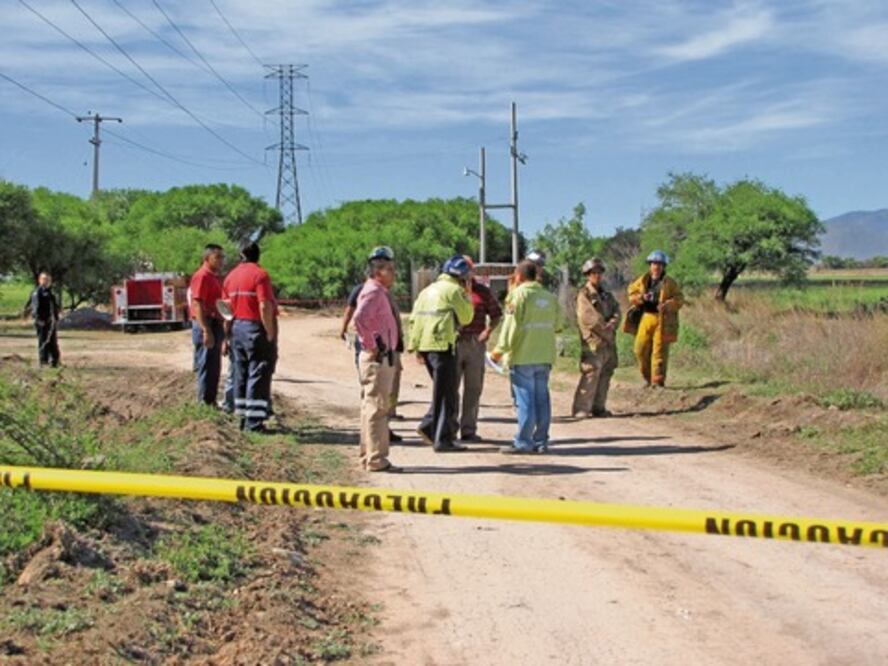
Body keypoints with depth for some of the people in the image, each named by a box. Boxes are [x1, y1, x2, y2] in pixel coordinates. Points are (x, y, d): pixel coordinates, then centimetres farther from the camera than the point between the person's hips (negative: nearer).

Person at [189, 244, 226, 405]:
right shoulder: (202, 276, -13)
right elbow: (197, 304, -20)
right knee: (206, 366, -5)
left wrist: (222, 329, 20)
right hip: (205, 325, -10)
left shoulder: (215, 277, 18)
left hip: (216, 324, 10)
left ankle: (211, 400, 21)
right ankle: (204, 402, 0)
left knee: (214, 368, 13)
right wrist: (206, 330, -26)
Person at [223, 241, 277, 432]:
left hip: (237, 328, 7)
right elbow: (265, 307, -20)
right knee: (258, 375, -3)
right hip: (256, 328, -7)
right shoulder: (259, 275, -12)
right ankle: (254, 422, -4)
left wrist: (228, 335, 17)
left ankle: (243, 418, 19)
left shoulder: (231, 276, 10)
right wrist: (270, 333, -15)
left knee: (241, 374, 14)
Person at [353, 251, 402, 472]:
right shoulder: (373, 292, -15)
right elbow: (359, 319, -29)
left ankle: (368, 456, 23)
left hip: (384, 357, 10)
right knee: (377, 407, -7)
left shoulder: (381, 293, 16)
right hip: (378, 358, -10)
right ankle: (376, 460, -4)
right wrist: (372, 346, -21)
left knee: (372, 407, 15)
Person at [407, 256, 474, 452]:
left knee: (443, 391, 19)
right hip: (442, 345, -8)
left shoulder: (427, 290, 19)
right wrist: (467, 296, 11)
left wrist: (417, 348, 15)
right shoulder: (453, 290, -5)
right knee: (446, 395, -2)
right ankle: (443, 440, -1)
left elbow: (414, 319, 14)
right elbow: (465, 317, -1)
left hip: (425, 346, 8)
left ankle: (428, 426, 12)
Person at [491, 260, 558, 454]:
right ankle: (541, 441, 13)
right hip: (545, 356, 6)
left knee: (525, 400, -3)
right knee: (541, 398, 9)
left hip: (523, 356, -6)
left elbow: (511, 325, -12)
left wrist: (501, 349, -6)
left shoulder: (520, 295, -9)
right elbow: (552, 325, 16)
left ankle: (523, 442, 0)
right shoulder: (550, 297, 10)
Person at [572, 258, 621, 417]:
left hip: (609, 341, 8)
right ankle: (581, 409, -11)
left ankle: (599, 407, 17)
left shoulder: (607, 295, 19)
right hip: (593, 341, -7)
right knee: (590, 374, -13)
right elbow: (588, 318, -14)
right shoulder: (584, 295, -3)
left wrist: (611, 325, -12)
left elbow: (616, 312, 7)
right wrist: (603, 329, -13)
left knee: (605, 374, 9)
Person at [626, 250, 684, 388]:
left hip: (662, 320, -3)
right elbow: (632, 293, 12)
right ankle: (647, 377, 19)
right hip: (646, 317, 3)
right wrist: (641, 298, -9)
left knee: (660, 350, -5)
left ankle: (658, 381, 0)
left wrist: (668, 305, -19)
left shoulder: (670, 283, 3)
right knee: (641, 349, 1)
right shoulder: (642, 281, 11)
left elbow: (679, 299, -1)